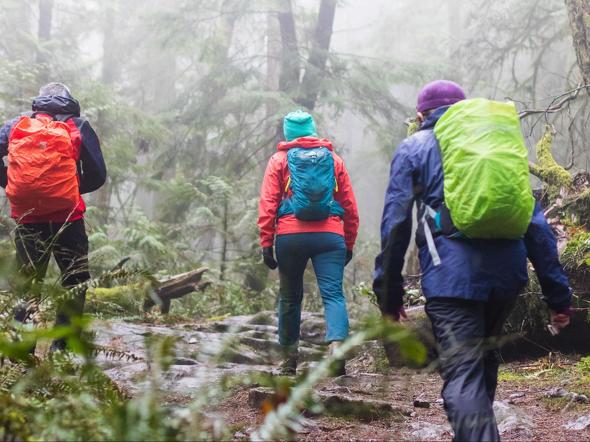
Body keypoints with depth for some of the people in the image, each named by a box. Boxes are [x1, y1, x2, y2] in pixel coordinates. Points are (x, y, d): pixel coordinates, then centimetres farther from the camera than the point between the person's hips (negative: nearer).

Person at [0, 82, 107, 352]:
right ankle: (61, 347, 2)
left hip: (26, 219, 2)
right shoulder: (78, 127, 4)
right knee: (75, 282, 10)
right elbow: (97, 176, 2)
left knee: (27, 283, 15)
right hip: (66, 217, -2)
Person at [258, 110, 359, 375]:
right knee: (333, 294, -5)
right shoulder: (334, 160, 13)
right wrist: (349, 244, 18)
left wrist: (266, 243, 1)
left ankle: (289, 358, 21)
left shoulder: (279, 160, 7)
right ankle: (337, 345, -29)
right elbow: (350, 206, 12)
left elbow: (267, 204, 0)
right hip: (330, 236, 0)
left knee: (290, 296, 13)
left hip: (290, 236, 0)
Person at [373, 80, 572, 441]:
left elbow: (395, 223, 2)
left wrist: (389, 293, 7)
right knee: (484, 357, 25)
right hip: (508, 274, 4)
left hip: (452, 276, -4)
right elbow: (535, 221, 15)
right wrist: (558, 292, 13)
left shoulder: (414, 148, 11)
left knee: (463, 374, -8)